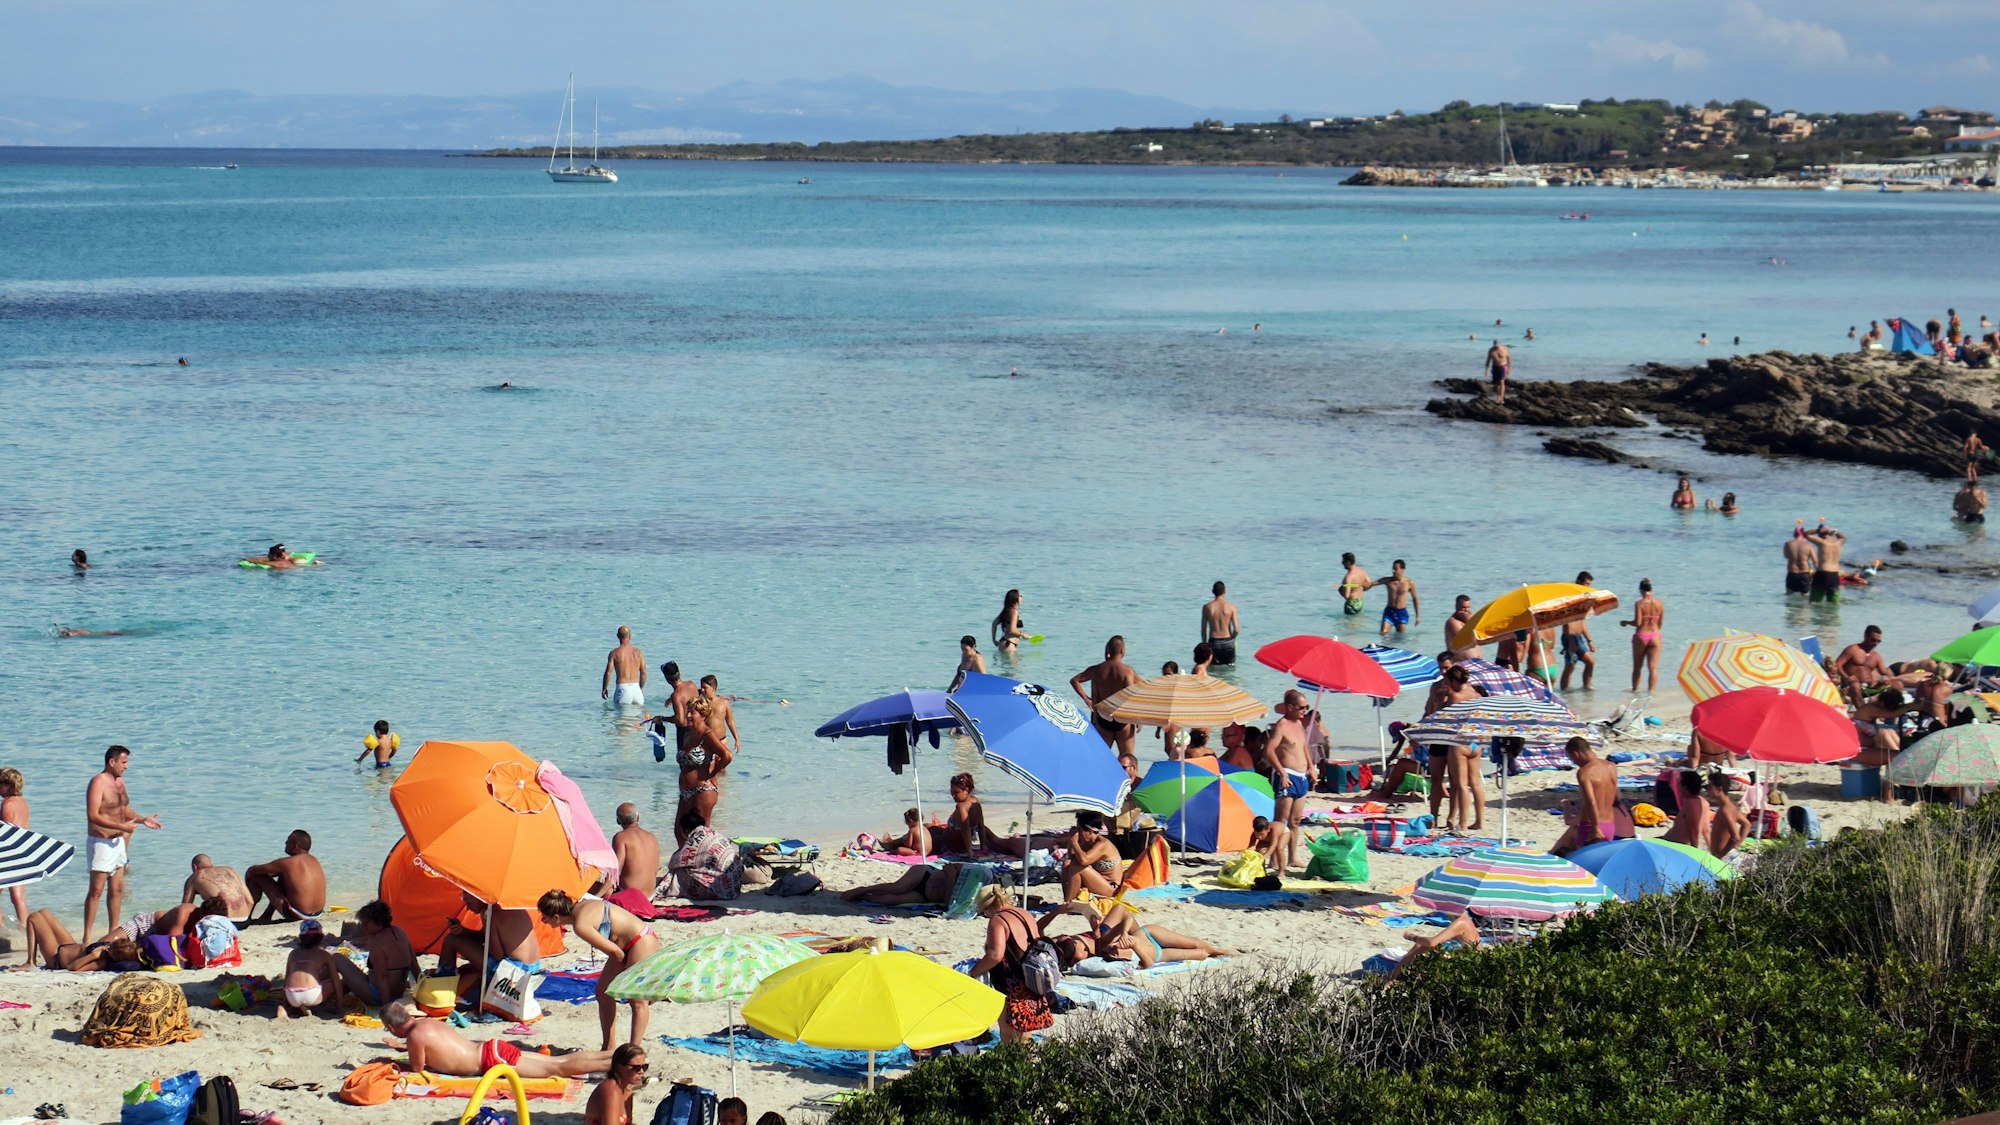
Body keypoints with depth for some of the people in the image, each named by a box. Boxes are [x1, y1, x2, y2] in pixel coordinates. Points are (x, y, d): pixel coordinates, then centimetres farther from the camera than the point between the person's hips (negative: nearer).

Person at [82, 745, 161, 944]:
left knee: (117, 889, 12)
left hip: (118, 842, 8)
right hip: (101, 843, -8)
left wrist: (142, 820, 7)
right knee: (96, 890, -8)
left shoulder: (120, 782, 12)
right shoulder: (98, 783, -15)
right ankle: (87, 937, -7)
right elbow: (93, 816, -23)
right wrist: (121, 826, -26)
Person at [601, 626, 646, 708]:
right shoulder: (638, 652, 7)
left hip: (623, 689, -3)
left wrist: (604, 689, 10)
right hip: (636, 688, 3)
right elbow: (643, 673, 11)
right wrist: (641, 688, 25)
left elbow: (608, 673, -3)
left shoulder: (614, 653, -2)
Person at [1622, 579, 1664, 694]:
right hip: (1655, 636, 2)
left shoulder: (1639, 603, -12)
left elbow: (1637, 623, -15)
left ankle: (1635, 690, 23)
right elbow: (1661, 623, 6)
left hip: (1641, 636, -2)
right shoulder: (1660, 604, 0)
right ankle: (1651, 690, -8)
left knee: (1637, 667, 14)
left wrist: (1626, 622, 3)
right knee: (1653, 667, 1)